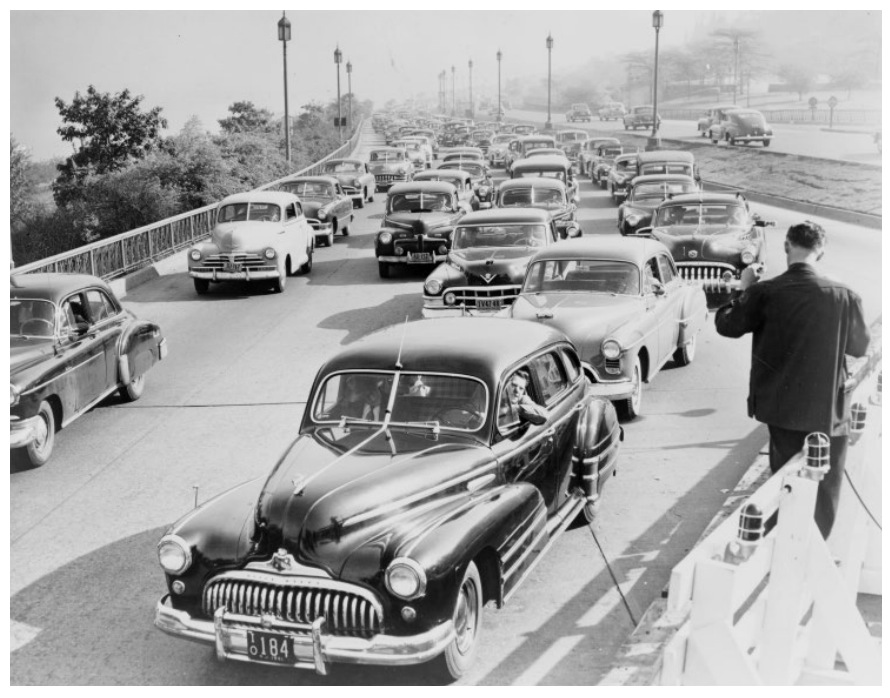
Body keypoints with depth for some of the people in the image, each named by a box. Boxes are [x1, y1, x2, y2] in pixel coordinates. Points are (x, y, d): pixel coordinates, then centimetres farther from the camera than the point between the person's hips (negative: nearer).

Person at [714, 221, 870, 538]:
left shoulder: (765, 292, -12)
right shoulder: (844, 296, -12)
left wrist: (744, 291, 13)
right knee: (823, 494, 13)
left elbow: (726, 325, 1)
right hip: (828, 410, -1)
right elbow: (860, 346, 2)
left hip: (782, 408, 2)